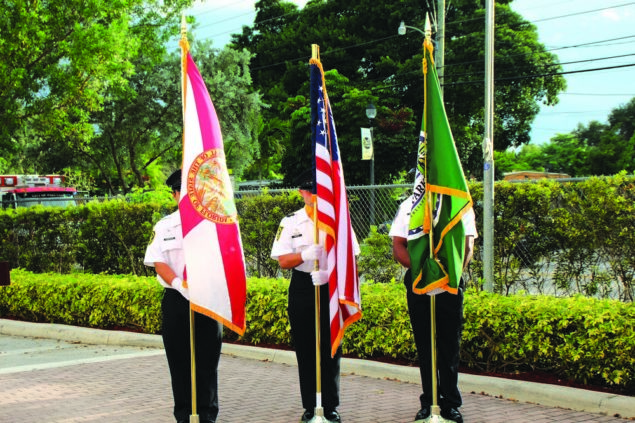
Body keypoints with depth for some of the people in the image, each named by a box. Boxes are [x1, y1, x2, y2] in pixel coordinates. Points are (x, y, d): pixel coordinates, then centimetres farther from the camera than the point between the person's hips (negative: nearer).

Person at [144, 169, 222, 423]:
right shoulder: (164, 226, 9)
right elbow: (158, 262, 0)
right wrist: (179, 284, -19)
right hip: (175, 299, 2)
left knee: (207, 359, 0)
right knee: (178, 358, 4)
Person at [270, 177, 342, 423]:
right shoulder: (290, 222, 4)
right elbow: (283, 261, -1)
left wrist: (329, 273, -18)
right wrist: (305, 256, -21)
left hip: (331, 287, -1)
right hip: (302, 288, 1)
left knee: (331, 348, 1)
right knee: (305, 349, 5)